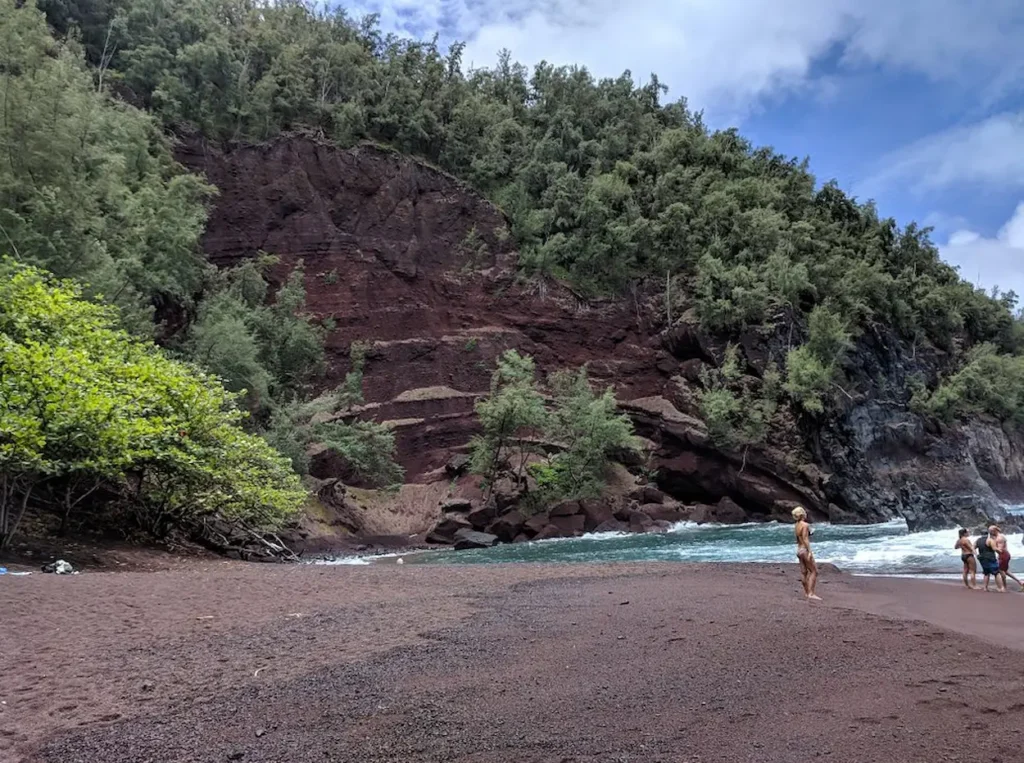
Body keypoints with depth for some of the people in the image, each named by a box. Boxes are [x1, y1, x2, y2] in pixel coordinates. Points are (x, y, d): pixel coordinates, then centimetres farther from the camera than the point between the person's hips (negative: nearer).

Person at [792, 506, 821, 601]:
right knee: (814, 571, -4)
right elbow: (805, 539, -21)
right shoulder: (805, 525, -15)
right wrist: (809, 551, -22)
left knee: (803, 572, 12)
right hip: (805, 550, -8)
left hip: (799, 550, 8)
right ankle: (811, 594, -11)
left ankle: (806, 592, 19)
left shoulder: (797, 525, 10)